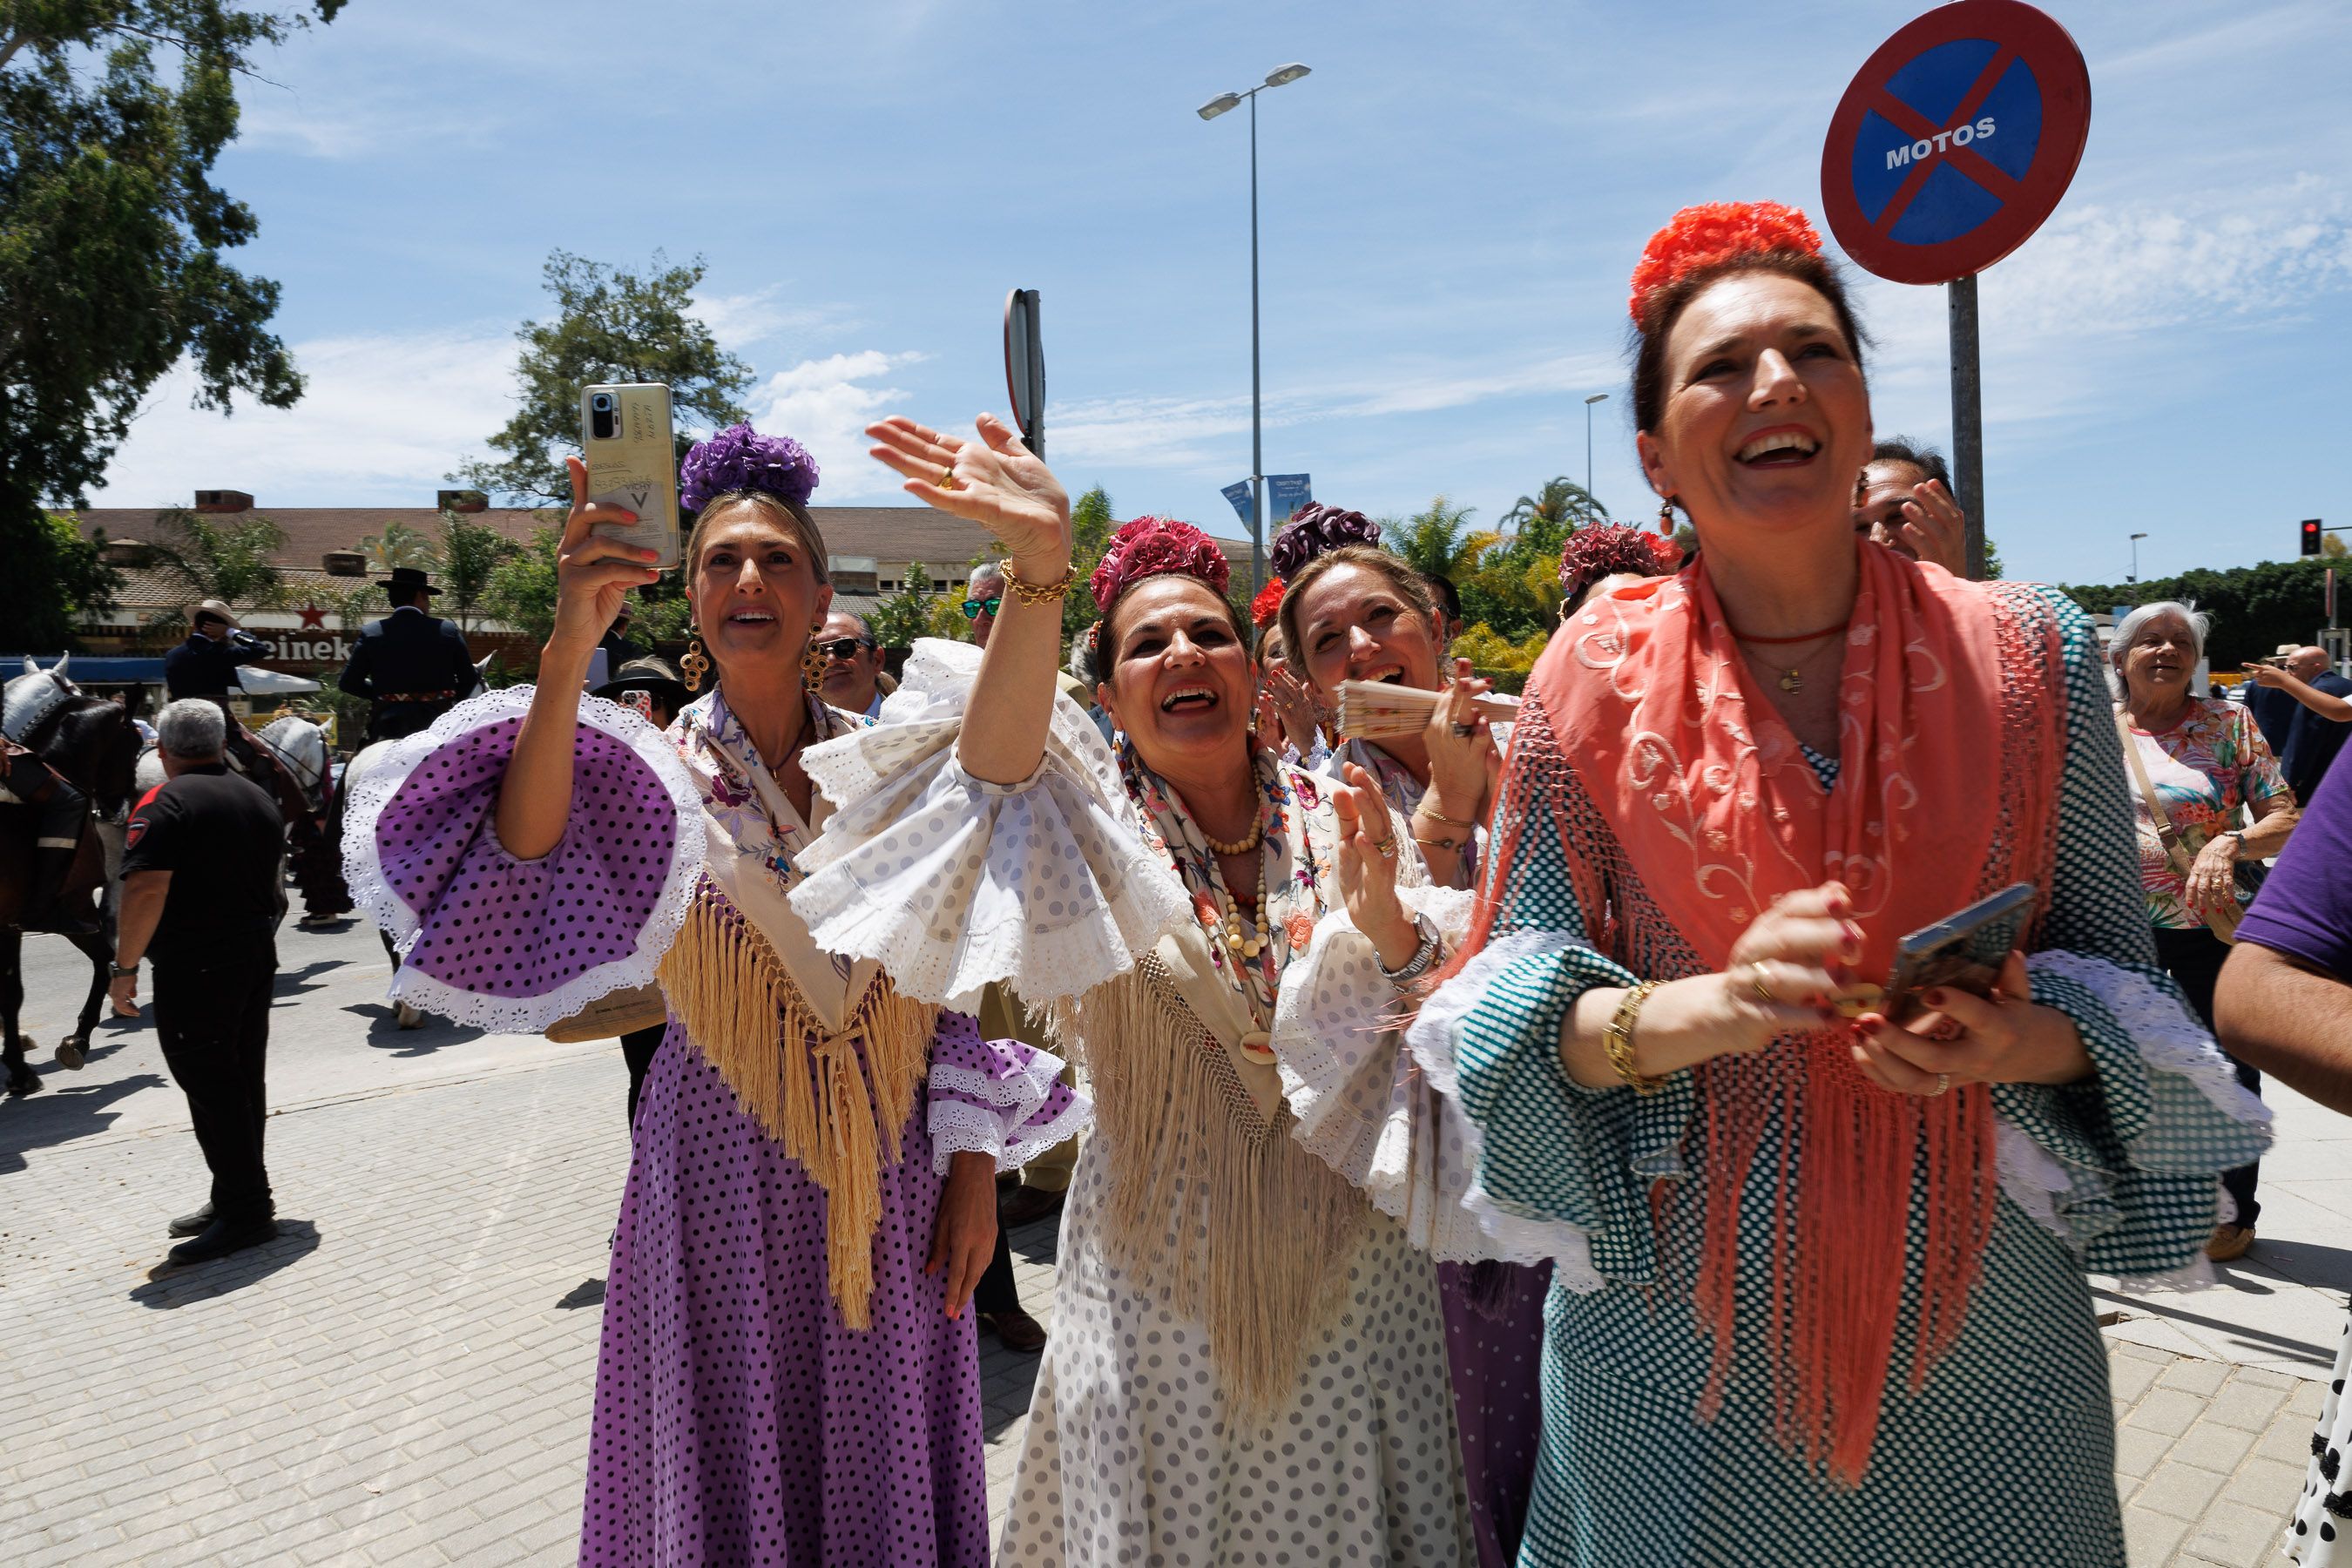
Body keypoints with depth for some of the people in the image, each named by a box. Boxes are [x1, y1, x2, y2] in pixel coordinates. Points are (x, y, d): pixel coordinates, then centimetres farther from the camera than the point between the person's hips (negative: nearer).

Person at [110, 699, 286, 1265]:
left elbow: (147, 890, -21)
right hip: (257, 957, 8)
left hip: (193, 968, -8)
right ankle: (237, 1201, 23)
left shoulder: (165, 802, -12)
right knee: (243, 1082, 14)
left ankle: (245, 1211, 0)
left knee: (210, 1088, -2)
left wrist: (125, 966, -15)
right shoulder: (259, 799, 13)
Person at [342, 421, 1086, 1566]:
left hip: (894, 1174, 2)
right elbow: (526, 860, -29)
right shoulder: (660, 771, -7)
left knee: (890, 1475, 16)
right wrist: (569, 648, -39)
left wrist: (972, 1162, 1)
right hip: (726, 1168, -2)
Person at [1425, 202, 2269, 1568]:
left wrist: (2026, 1041, -19)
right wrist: (1703, 1009, -25)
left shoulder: (2030, 655, -3)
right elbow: (1512, 1005, -7)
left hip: (1982, 1334, 2)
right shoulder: (1599, 677, -6)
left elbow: (2121, 980, 3)